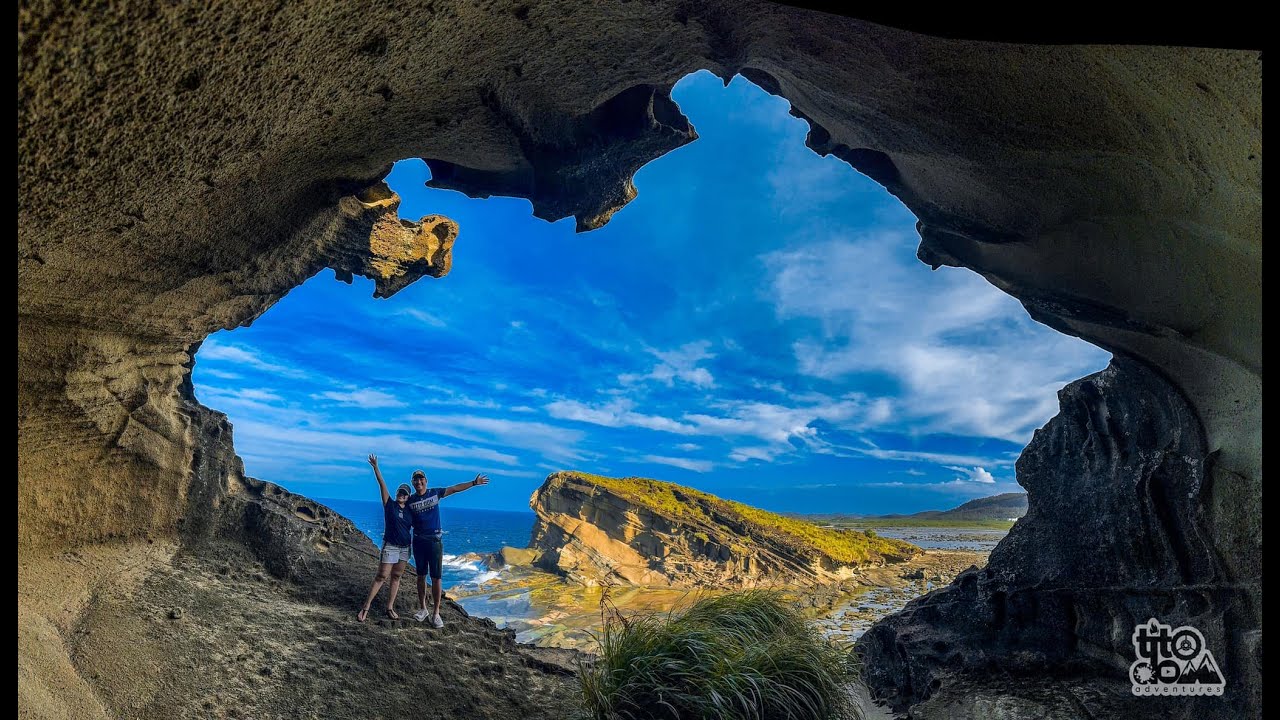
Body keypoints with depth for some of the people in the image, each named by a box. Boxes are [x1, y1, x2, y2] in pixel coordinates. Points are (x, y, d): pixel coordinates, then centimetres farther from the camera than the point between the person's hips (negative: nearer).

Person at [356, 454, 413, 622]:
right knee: (381, 577, -6)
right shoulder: (389, 504, -3)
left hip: (405, 548, 4)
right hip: (390, 546, -4)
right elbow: (382, 484, -12)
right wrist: (375, 467, -19)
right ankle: (366, 608, 0)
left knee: (396, 577, 8)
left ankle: (390, 608, 14)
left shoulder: (410, 511, 7)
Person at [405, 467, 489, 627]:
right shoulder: (410, 500, 3)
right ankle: (422, 609, 23)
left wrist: (474, 482, 3)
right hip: (418, 541, 2)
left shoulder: (435, 493, 0)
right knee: (421, 576, 10)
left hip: (435, 541, -2)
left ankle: (436, 613, 2)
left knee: (436, 578, -3)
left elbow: (456, 488, 4)